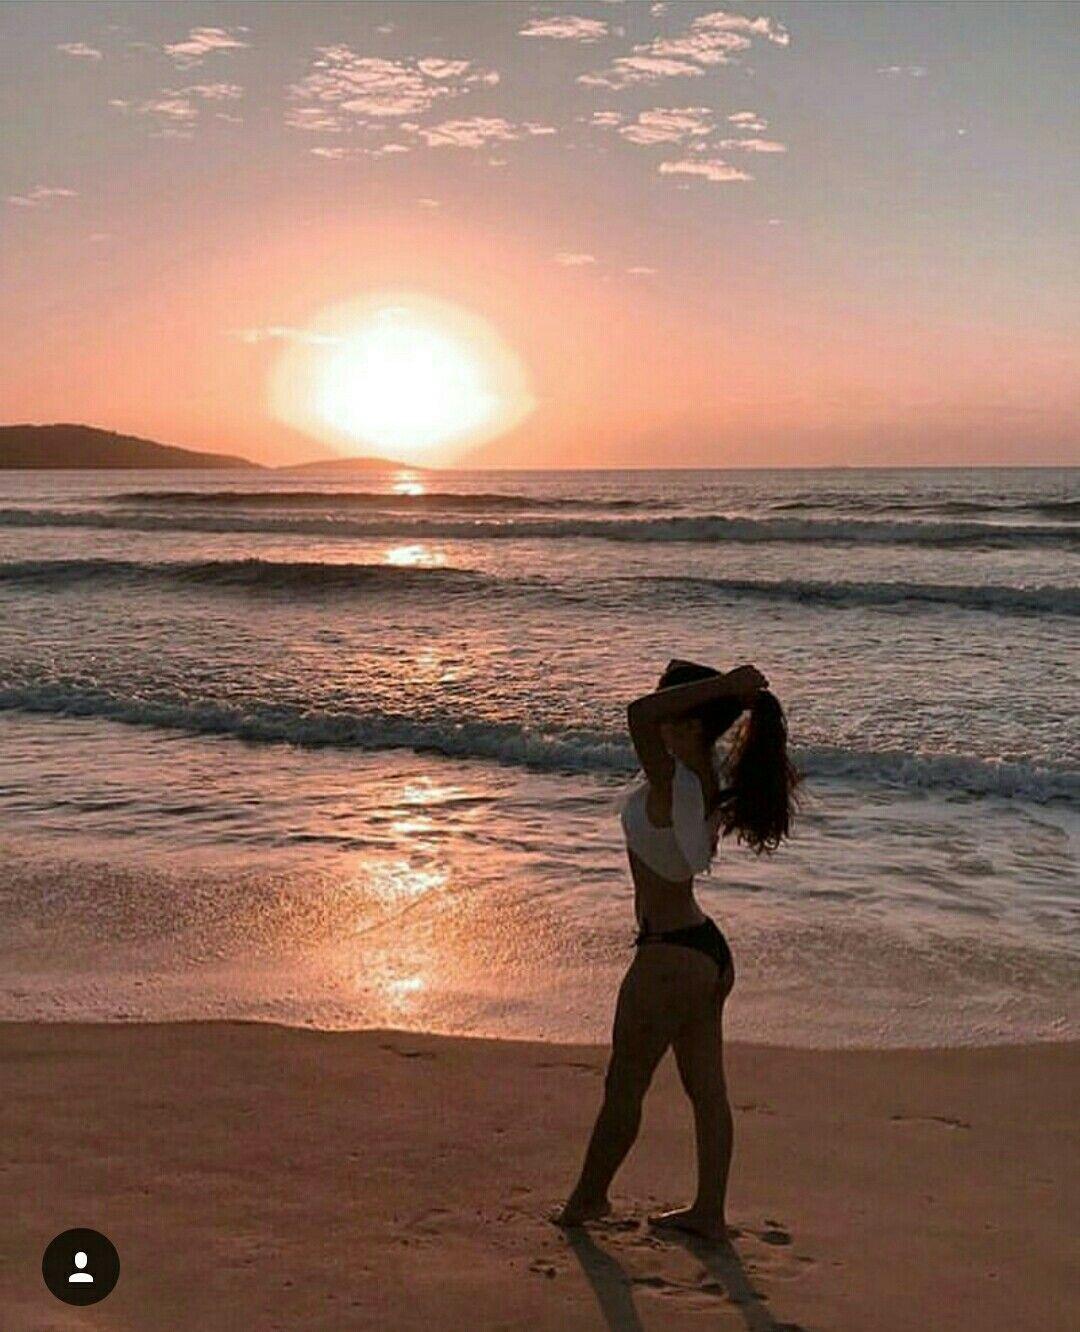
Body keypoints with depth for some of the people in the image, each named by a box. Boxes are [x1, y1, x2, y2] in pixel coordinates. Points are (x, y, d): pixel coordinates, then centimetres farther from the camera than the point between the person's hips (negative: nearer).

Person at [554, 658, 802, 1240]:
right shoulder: (708, 779, 1)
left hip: (670, 957, -9)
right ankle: (709, 1211, 29)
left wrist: (722, 684, -34)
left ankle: (588, 1197, 30)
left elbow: (640, 714, -42)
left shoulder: (675, 784, -26)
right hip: (706, 950, 9)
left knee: (623, 1087, 11)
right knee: (706, 1088, 17)